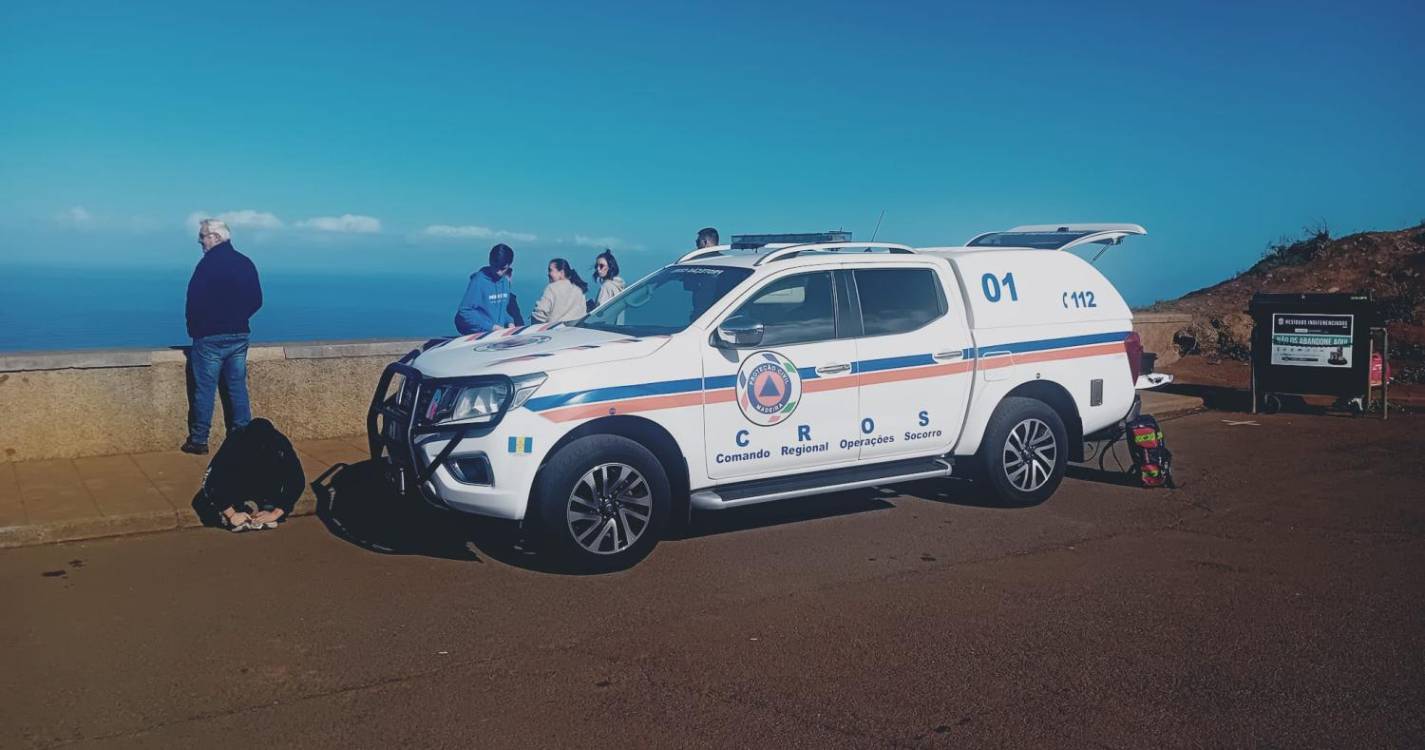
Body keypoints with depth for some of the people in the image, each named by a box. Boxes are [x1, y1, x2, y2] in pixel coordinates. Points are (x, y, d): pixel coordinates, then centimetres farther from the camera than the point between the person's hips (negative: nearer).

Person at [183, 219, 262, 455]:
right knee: (237, 387, 9)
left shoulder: (208, 263, -13)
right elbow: (257, 301, 8)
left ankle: (198, 440, 6)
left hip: (210, 336, -5)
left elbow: (195, 301, -14)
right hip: (239, 335, 5)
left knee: (204, 388, 1)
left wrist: (193, 327, 2)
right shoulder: (246, 263, 5)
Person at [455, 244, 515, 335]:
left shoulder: (505, 281, 8)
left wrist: (509, 322, 2)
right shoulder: (479, 280, -10)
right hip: (480, 334, -5)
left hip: (500, 332, 5)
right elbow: (464, 312, -13)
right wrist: (490, 326, -15)